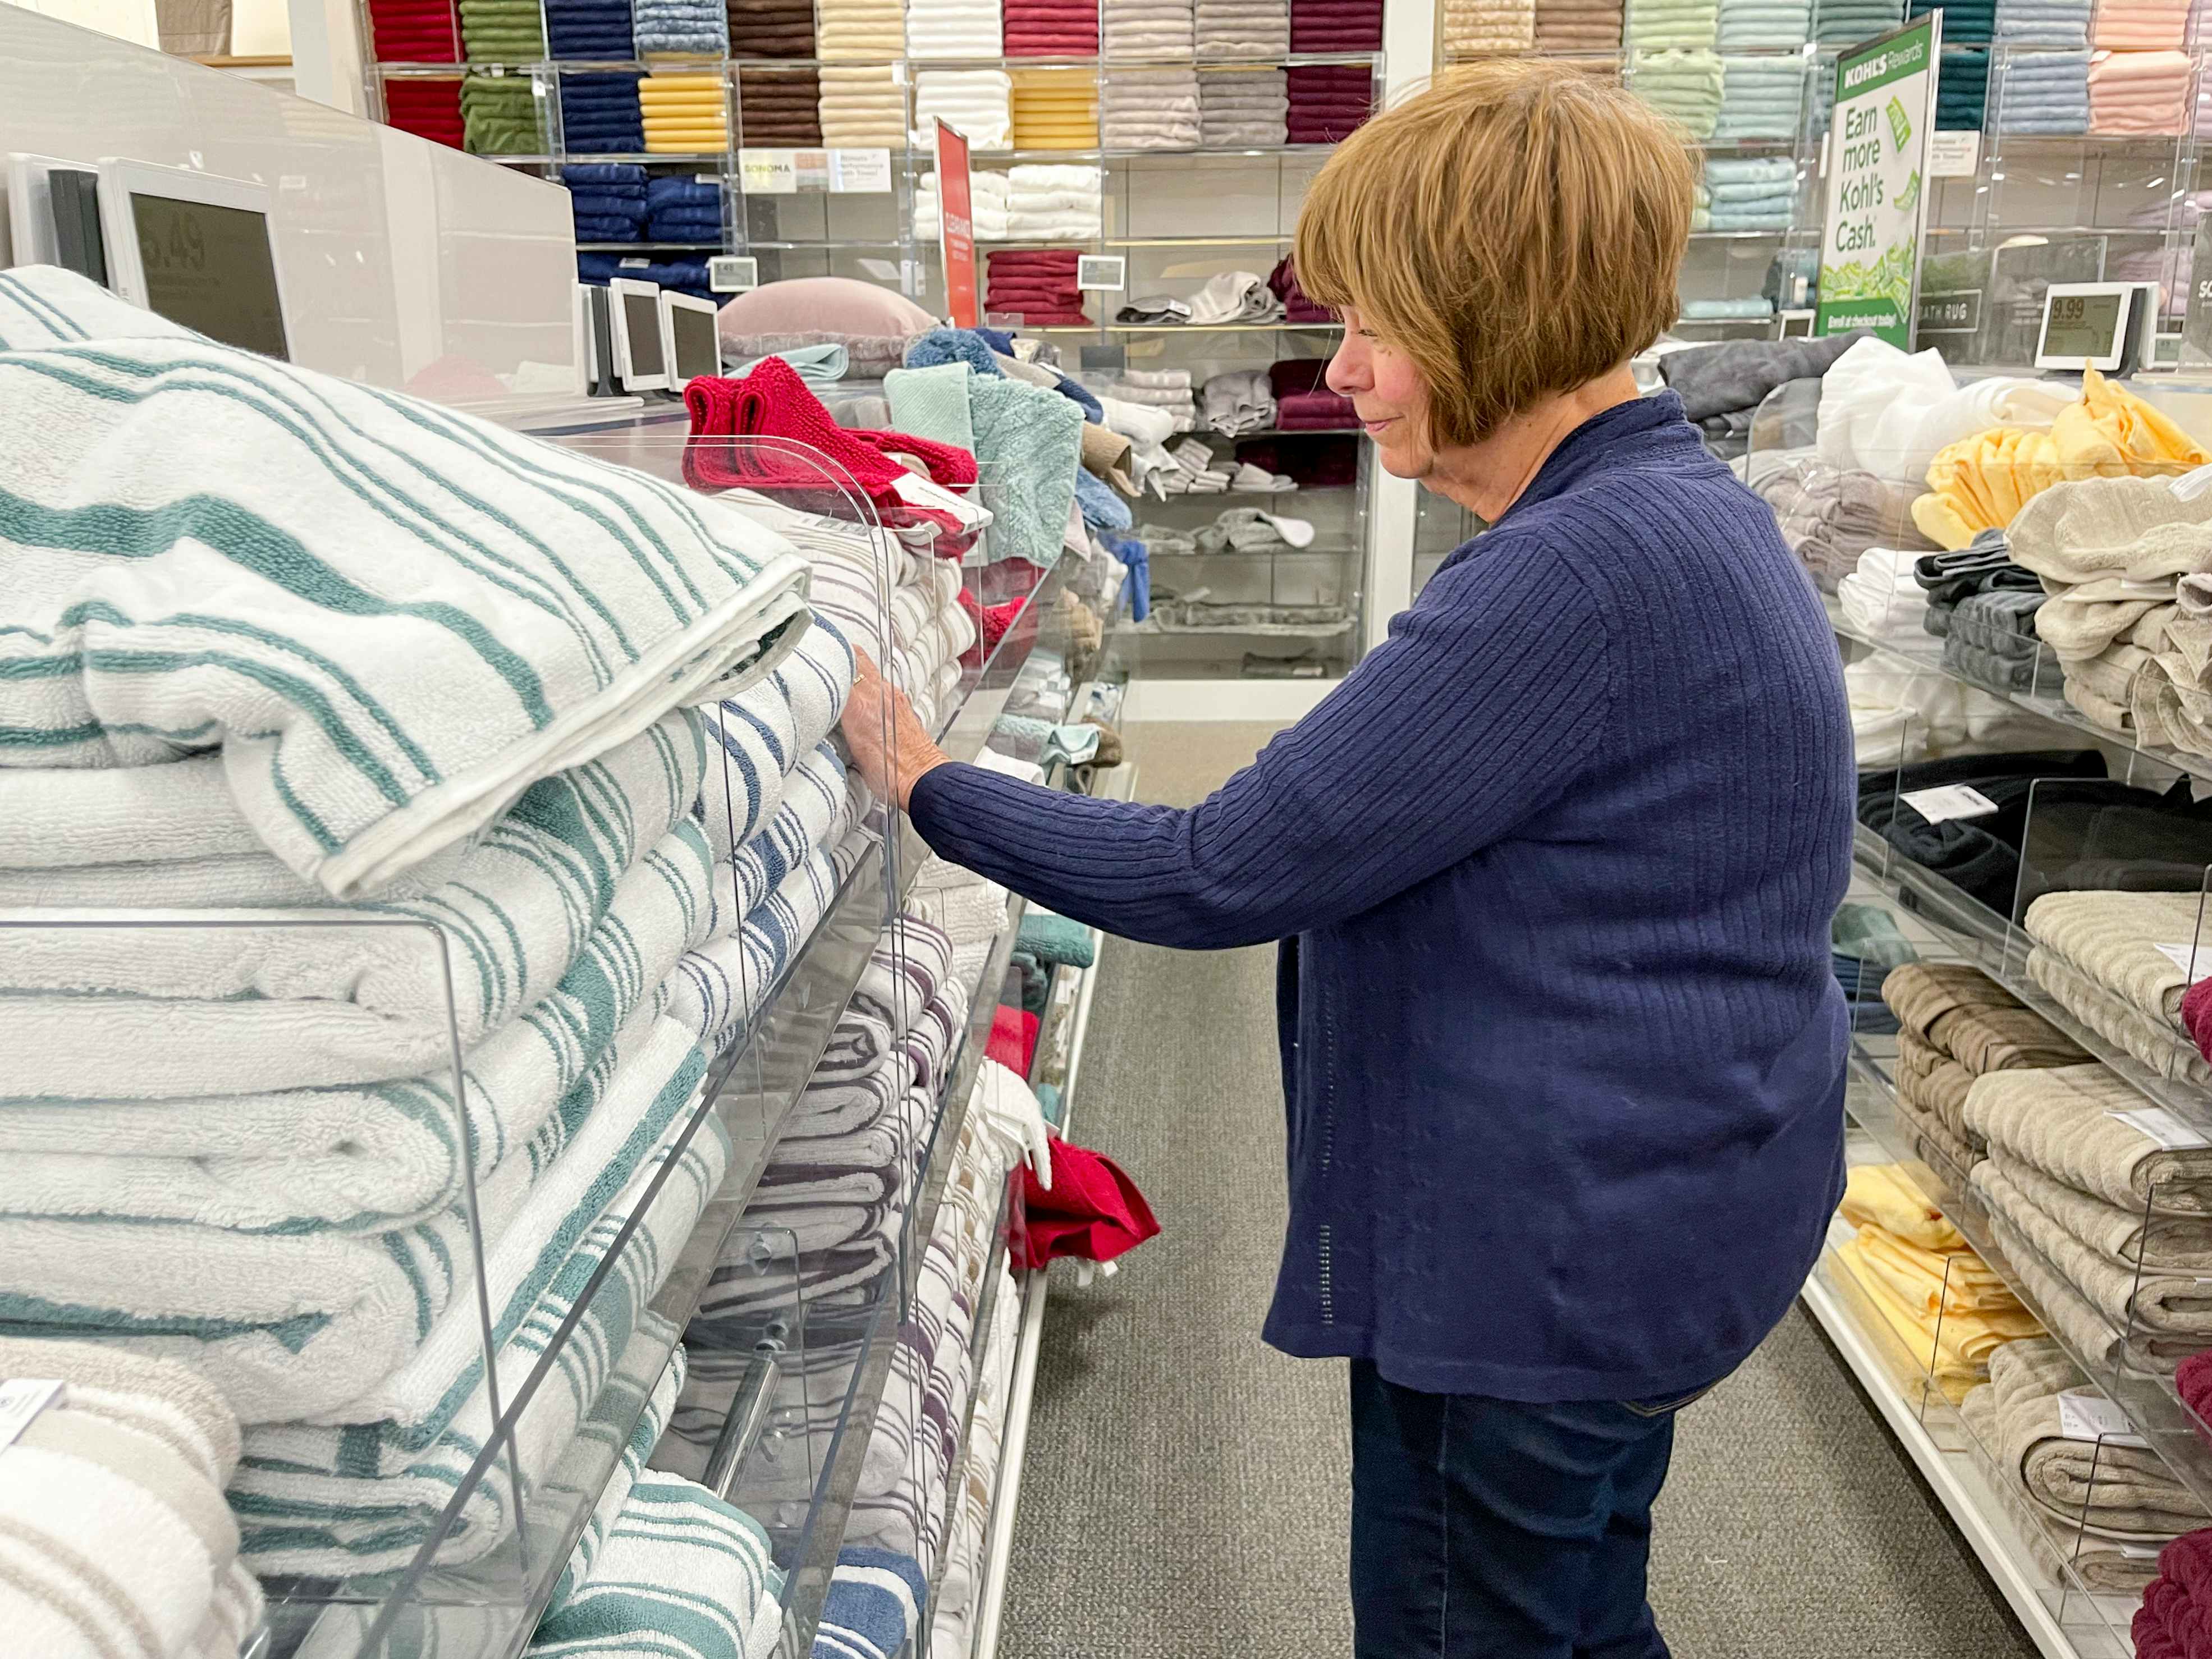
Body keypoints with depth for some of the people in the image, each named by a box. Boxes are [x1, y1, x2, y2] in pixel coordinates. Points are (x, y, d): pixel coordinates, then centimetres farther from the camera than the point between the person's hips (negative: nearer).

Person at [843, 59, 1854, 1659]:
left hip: (1549, 1253, -10)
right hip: (1652, 1211, 10)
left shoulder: (1582, 572, -28)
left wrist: (933, 789, -14)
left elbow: (1224, 874, -25)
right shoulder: (1690, 510, 7)